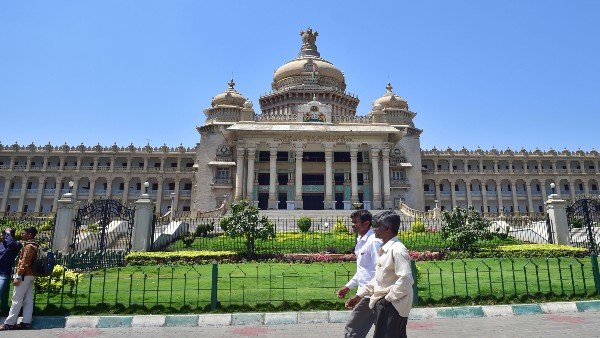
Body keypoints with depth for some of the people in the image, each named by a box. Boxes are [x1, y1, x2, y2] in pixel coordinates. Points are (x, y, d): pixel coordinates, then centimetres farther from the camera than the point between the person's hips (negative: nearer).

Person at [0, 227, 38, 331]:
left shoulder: (29, 246, -12)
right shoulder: (34, 246, 17)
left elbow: (24, 262, -19)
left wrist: (18, 276, -20)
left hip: (25, 275, -10)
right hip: (30, 275, 10)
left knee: (17, 300, -5)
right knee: (28, 300, 6)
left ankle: (9, 323, -1)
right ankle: (26, 322, 7)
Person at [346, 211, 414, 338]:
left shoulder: (397, 249, -18)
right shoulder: (384, 250, 12)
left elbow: (406, 279, -26)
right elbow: (378, 278, 18)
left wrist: (388, 298, -17)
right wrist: (359, 296, 16)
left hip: (393, 306, -9)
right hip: (383, 305, 9)